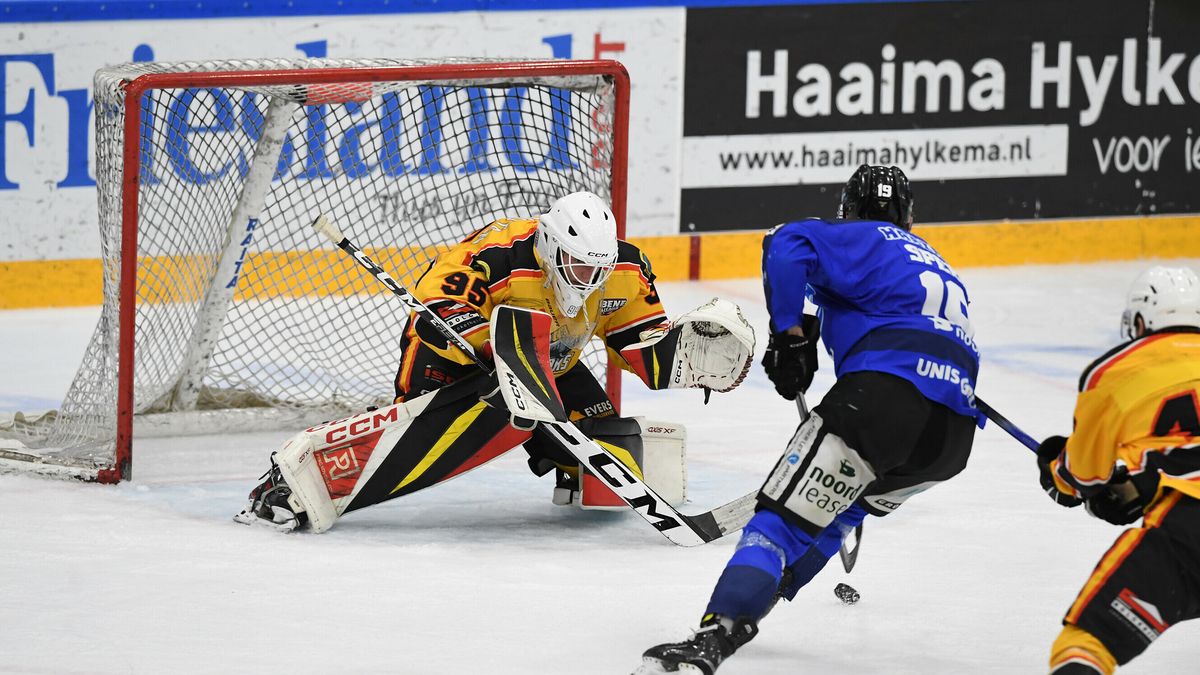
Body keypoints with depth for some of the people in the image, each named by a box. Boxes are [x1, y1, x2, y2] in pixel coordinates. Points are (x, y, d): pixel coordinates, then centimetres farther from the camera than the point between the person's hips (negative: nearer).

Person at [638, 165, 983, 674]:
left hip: (885, 389, -7)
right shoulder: (938, 266, 38)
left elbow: (787, 246, -5)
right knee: (836, 506, 32)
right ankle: (752, 602, 32)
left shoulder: (861, 239, 15)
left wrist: (791, 332, 1)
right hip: (954, 436, 7)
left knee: (784, 515, -12)